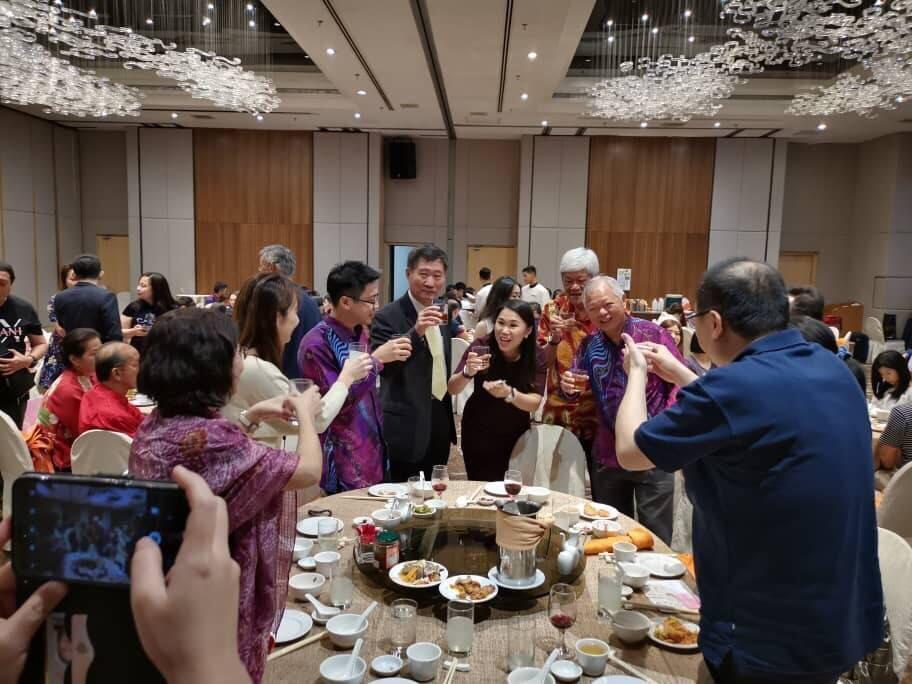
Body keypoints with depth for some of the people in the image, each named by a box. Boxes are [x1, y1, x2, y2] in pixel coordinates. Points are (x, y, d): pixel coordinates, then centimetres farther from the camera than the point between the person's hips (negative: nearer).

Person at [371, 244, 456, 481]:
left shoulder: (442, 314, 9)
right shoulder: (388, 316, -14)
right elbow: (381, 366, -26)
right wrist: (415, 332, -35)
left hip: (440, 421, 7)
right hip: (406, 428, -7)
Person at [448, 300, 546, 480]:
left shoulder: (537, 357, -15)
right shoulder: (481, 346, -18)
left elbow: (534, 403, -19)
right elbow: (452, 389, -19)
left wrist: (509, 393, -38)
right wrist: (468, 372, -39)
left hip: (515, 434, 1)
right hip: (478, 432, -1)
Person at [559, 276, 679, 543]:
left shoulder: (652, 333, -8)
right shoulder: (589, 345, 4)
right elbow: (574, 391, 11)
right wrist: (568, 386, -12)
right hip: (607, 454, 4)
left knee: (655, 537, 5)